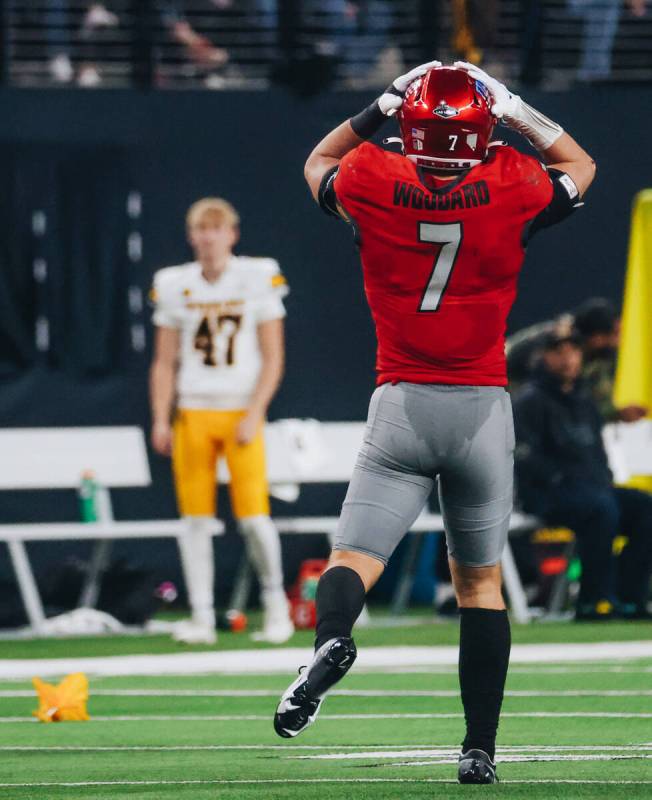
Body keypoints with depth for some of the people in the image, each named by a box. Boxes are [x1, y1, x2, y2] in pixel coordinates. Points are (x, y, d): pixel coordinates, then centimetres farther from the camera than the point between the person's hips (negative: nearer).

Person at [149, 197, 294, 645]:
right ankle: (202, 616, 4)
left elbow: (273, 358, -1)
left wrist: (254, 414, -10)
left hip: (242, 411, -2)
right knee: (196, 519, -1)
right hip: (193, 413, 2)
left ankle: (275, 599, 12)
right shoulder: (175, 286, 6)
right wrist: (161, 420, 1)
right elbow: (165, 362, 11)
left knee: (253, 516, -9)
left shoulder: (258, 279, -1)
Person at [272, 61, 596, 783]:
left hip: (402, 405, -1)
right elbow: (579, 167, 20)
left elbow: (319, 162, 21)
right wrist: (517, 113, 17)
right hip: (483, 406, 1)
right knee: (480, 577, 13)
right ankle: (480, 747, 9)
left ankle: (330, 639, -38)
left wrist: (377, 109, 18)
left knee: (354, 558, -3)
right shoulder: (512, 190, -3)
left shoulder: (372, 187, -3)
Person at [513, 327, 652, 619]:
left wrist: (603, 479, 9)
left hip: (589, 487, 8)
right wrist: (560, 479, -18)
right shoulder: (530, 399, -4)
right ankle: (593, 602, -32)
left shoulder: (584, 399, 20)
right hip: (544, 494, -8)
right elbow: (524, 456, -13)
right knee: (603, 507, -34)